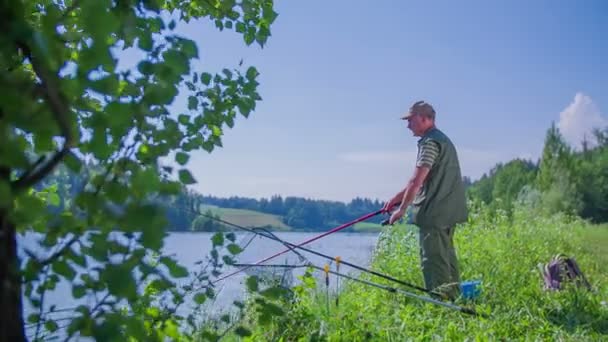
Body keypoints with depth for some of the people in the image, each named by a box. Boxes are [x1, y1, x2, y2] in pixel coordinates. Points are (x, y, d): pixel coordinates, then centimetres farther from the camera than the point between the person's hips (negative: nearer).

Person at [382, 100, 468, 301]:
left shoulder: (430, 143, -13)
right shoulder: (442, 139, 19)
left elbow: (417, 181, -17)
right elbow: (419, 180, 22)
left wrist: (402, 209, -9)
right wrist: (396, 198, 22)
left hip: (434, 213, -10)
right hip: (448, 212, 10)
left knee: (432, 259, -8)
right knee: (446, 255, 15)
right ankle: (453, 298, 20)